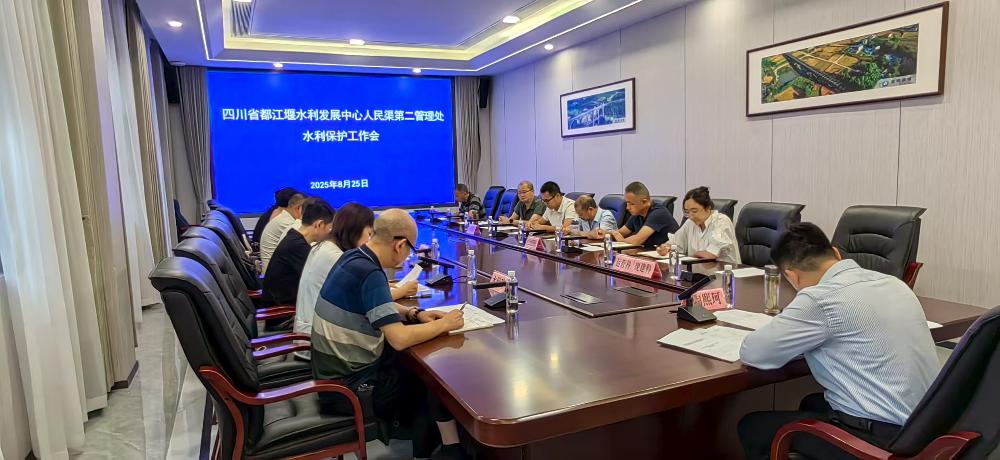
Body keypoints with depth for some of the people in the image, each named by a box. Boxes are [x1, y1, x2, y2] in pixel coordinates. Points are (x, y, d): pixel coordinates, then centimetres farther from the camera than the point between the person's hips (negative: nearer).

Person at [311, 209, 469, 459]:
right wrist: (444, 324, -15)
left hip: (336, 369, 8)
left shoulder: (353, 257, 1)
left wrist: (415, 314, 4)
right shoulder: (369, 274, -26)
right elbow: (400, 339, -30)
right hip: (349, 386, -8)